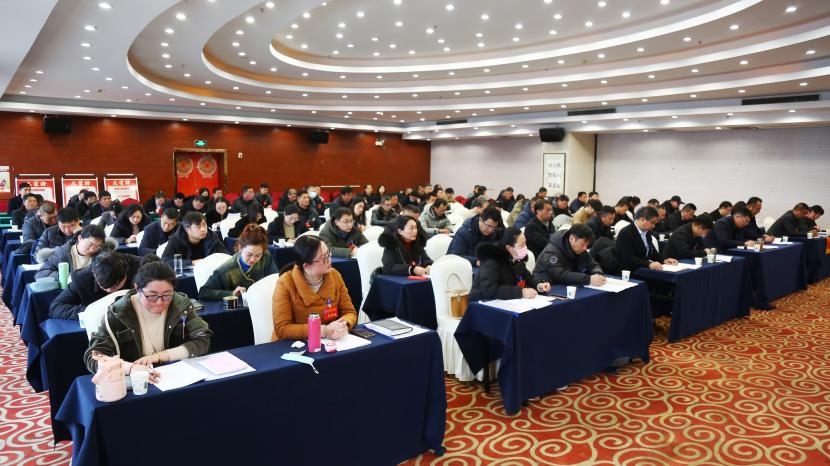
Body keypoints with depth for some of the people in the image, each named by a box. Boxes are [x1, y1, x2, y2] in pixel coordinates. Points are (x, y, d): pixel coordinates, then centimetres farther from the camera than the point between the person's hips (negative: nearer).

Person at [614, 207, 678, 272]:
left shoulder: (646, 232, 9)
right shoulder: (625, 233, -16)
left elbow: (652, 251, 19)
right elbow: (629, 258, -24)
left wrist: (663, 260, 0)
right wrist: (649, 264, -35)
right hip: (627, 272, -8)